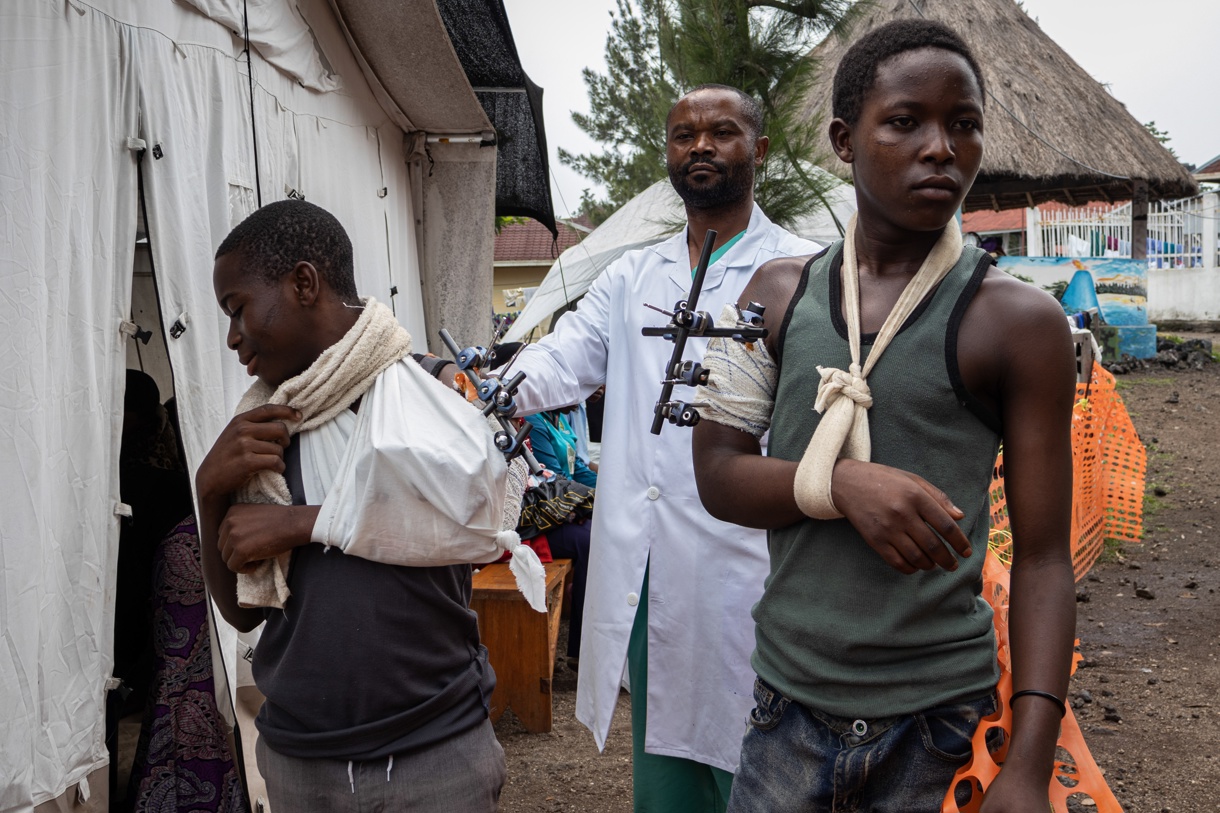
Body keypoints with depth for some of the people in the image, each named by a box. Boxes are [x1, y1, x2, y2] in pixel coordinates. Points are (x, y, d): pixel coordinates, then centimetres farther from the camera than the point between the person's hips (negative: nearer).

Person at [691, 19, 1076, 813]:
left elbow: (1043, 558, -7)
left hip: (939, 725, -2)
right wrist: (841, 486, -18)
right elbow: (716, 473, 1)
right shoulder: (780, 293, 3)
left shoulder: (1020, 320, -7)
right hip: (789, 709, 3)